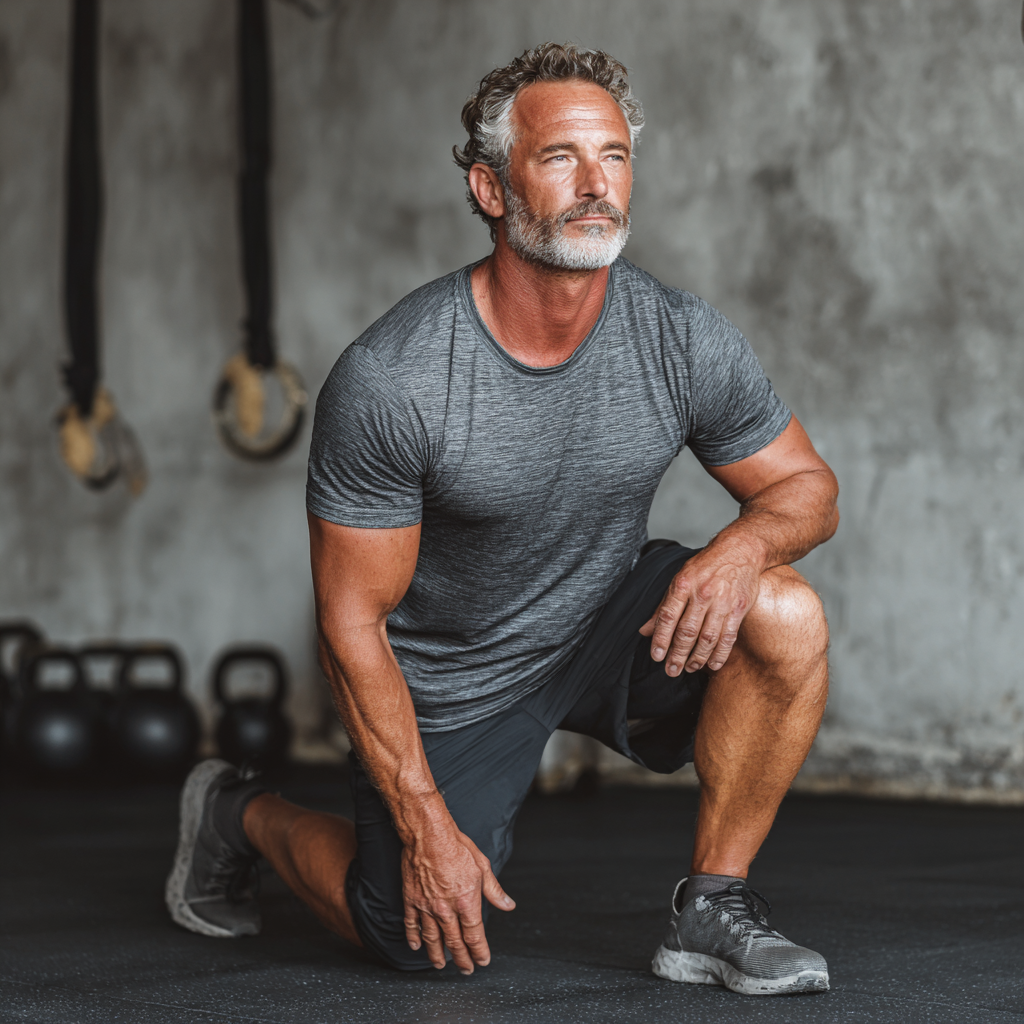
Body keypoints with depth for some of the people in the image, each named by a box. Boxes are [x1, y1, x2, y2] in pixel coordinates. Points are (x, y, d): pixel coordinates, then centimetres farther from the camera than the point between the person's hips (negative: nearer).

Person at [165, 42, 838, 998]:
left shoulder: (684, 341, -18)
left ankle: (711, 912, -8)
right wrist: (425, 827, -20)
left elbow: (807, 485, -3)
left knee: (785, 616, -24)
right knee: (420, 943, 3)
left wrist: (744, 542, -29)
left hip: (607, 618, 3)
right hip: (450, 676, -3)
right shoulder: (388, 378, -28)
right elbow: (352, 623, -20)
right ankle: (239, 814, 32)